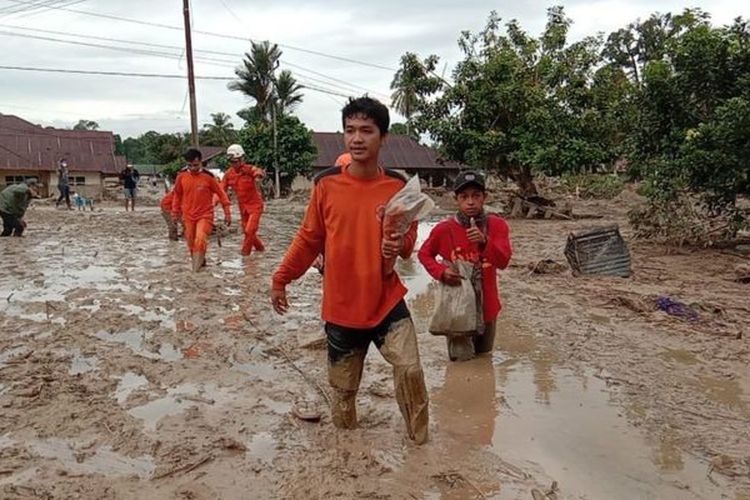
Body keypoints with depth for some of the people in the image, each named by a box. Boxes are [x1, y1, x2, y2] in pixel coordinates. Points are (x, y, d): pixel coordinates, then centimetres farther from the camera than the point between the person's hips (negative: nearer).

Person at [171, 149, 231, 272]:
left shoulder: (208, 176, -10)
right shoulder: (181, 176, -2)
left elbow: (221, 193, -2)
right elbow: (177, 195, 12)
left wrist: (227, 213, -1)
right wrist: (175, 213, 16)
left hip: (205, 215, -4)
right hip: (188, 216, 4)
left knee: (200, 240, -23)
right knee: (191, 243, 12)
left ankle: (196, 266, -15)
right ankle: (199, 262, 34)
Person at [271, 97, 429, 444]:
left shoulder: (397, 187, -4)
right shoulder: (326, 184, -5)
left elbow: (409, 237, 7)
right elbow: (309, 239, 6)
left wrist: (400, 246, -17)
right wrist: (280, 279, 8)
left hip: (387, 302, 0)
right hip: (341, 307, 1)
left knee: (410, 369, -13)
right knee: (343, 386, 13)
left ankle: (419, 441, 11)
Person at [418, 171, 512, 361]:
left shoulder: (497, 225, -8)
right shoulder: (444, 229, -11)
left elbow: (503, 261, -17)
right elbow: (424, 254, 4)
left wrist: (484, 242, -36)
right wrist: (441, 271, -14)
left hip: (486, 306, 2)